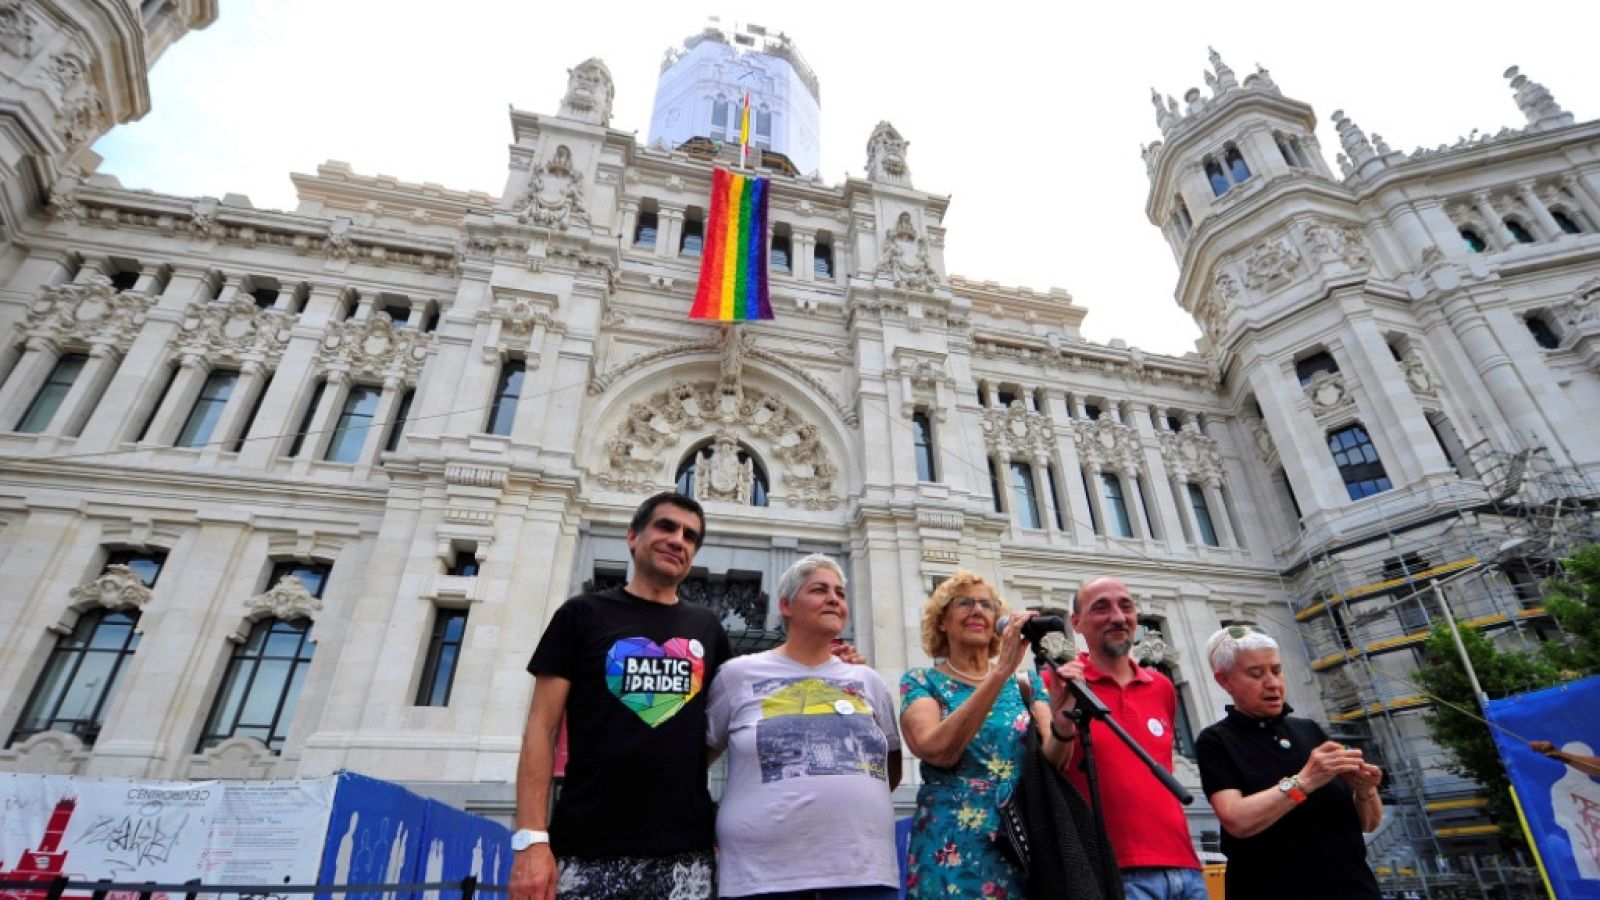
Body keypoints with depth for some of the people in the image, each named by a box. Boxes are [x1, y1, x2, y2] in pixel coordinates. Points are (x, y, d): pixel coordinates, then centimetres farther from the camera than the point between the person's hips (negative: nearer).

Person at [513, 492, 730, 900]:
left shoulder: (708, 628, 10)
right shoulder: (583, 613, 2)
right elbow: (541, 728, -2)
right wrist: (531, 837, -10)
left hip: (686, 854, 2)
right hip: (587, 851, -2)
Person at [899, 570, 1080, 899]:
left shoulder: (1026, 683, 8)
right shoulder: (921, 682, -1)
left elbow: (1051, 761, -6)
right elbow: (938, 751, -21)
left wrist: (1062, 725, -29)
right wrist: (1001, 672, -28)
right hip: (952, 850, -3)